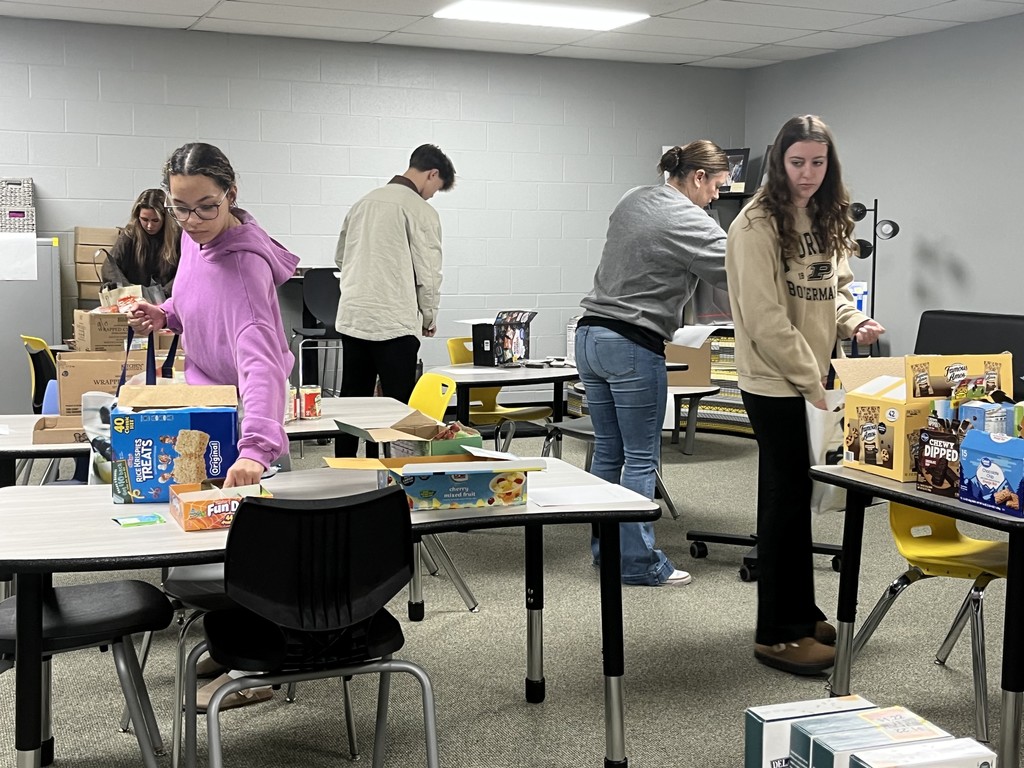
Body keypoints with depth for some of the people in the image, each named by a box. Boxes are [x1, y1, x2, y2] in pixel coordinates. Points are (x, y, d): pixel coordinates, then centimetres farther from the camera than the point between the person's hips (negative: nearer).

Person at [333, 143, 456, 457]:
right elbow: (428, 272, -9)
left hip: (352, 319, 7)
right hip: (394, 323, -7)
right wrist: (429, 317, 6)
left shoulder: (364, 202, 13)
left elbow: (340, 257, 20)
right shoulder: (421, 211, -9)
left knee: (353, 400, 13)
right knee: (397, 407, 1)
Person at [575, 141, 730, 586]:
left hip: (589, 336, 8)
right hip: (633, 347, -8)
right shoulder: (691, 223, -12)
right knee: (641, 458, 0)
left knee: (607, 452, 14)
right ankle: (637, 562, 5)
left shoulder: (632, 201, 13)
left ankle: (604, 548, 23)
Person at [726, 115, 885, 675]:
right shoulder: (757, 225, -14)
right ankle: (777, 634, 6)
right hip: (775, 383, -8)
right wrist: (813, 384, -17)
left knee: (796, 496, 15)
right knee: (786, 498, -4)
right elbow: (766, 320, -19)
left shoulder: (826, 219, 11)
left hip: (812, 378, 8)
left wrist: (853, 321, -2)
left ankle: (801, 615, 27)